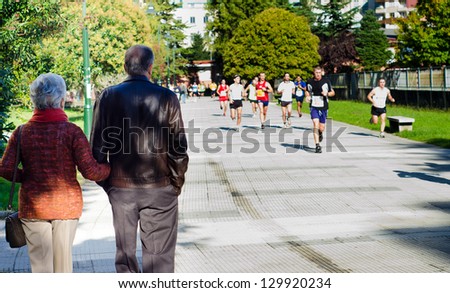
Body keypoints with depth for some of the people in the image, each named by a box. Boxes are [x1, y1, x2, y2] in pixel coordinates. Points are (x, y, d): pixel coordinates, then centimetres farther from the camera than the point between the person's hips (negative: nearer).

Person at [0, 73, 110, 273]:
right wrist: (110, 168, 4)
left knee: (40, 260, 8)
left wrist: (26, 177, 10)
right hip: (67, 204, -1)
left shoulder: (21, 132, -3)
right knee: (63, 257, 15)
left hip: (32, 206, 1)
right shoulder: (71, 131, -11)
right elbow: (90, 171, -14)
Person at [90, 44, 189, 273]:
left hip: (120, 188, 2)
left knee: (125, 254, 14)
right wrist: (177, 182, 7)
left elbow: (97, 147, 0)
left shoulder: (107, 97, -2)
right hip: (159, 188, -2)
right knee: (159, 256, 6)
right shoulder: (166, 97, -7)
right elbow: (178, 147, -6)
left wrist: (106, 183, 11)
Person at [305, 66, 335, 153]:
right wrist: (308, 96, -1)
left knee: (321, 128, 5)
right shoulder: (309, 82, 2)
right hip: (313, 107, 0)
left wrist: (327, 93, -15)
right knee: (315, 123, -19)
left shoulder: (326, 81, -2)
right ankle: (317, 145, -18)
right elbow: (307, 91, 20)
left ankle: (320, 133, 44)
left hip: (323, 107, 0)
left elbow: (333, 92, 5)